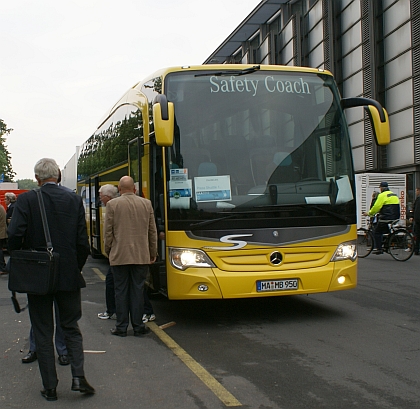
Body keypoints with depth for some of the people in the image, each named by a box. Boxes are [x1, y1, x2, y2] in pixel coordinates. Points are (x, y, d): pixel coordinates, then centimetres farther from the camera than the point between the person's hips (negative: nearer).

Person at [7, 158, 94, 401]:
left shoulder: (27, 200, -8)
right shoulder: (74, 200, -1)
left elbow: (14, 235, -16)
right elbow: (82, 241, -2)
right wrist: (77, 268, 11)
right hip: (69, 276, 2)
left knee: (43, 332, 10)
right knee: (71, 327, 16)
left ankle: (50, 387, 13)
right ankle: (78, 376, 2)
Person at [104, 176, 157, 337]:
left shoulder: (112, 204, -4)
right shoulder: (146, 204, 3)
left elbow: (108, 232, -2)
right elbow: (152, 231, 7)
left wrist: (108, 251, 12)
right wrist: (153, 253, 16)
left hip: (119, 255, -2)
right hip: (141, 256, 2)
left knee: (121, 291, 5)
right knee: (138, 291, 6)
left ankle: (121, 327, 9)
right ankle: (138, 326, 11)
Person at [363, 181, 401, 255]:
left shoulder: (382, 195, -9)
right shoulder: (394, 195, 19)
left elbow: (376, 206, -14)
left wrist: (369, 213, -1)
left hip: (386, 218, -8)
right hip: (395, 217, 8)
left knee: (377, 232, 1)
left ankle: (378, 248, -5)